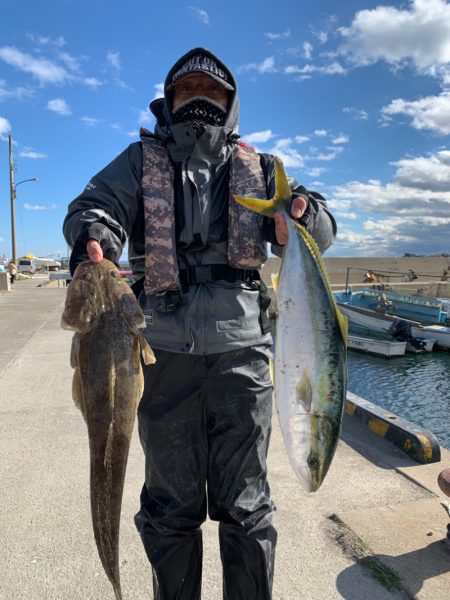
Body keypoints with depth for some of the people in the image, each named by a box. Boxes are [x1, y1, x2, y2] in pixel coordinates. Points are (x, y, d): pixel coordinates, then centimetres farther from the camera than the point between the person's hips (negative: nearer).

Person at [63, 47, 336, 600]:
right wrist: (93, 242, -27)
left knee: (244, 504, 11)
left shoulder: (257, 169, 14)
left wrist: (303, 212, -16)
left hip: (241, 350, 1)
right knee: (171, 504, 14)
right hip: (165, 351, 0)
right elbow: (93, 207, -3)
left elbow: (319, 233, 8)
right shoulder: (141, 161, 12)